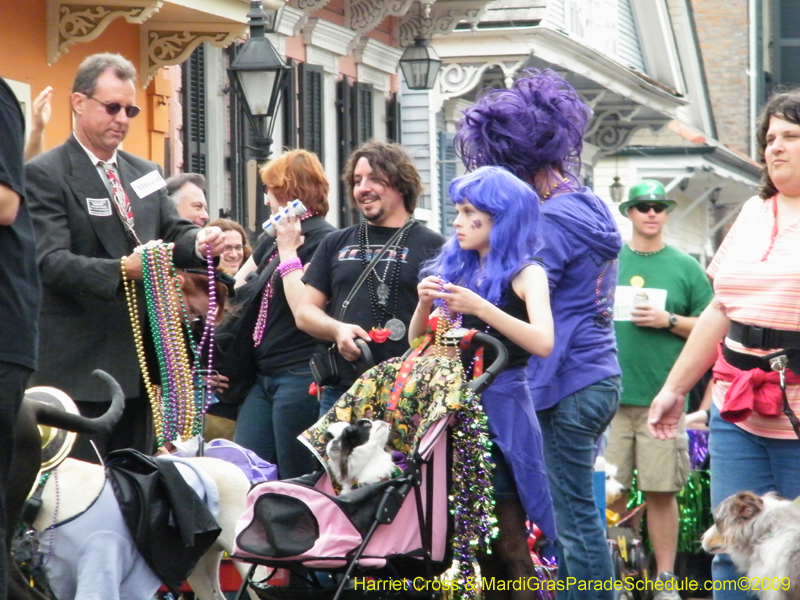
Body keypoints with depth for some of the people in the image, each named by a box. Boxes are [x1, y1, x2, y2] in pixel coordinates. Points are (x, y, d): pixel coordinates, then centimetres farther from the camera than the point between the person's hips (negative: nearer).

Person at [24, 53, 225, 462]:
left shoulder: (145, 173, 17)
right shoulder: (45, 175, -7)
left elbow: (173, 233, 14)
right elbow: (51, 261, -16)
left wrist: (199, 242, -10)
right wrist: (121, 270, -31)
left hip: (138, 362, 7)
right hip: (79, 367, -7)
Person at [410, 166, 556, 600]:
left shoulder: (525, 274, -3)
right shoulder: (456, 270, 14)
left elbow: (542, 343, -18)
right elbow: (418, 342, 15)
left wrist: (481, 308, -24)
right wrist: (425, 304, -5)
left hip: (501, 408, -6)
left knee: (506, 537, -8)